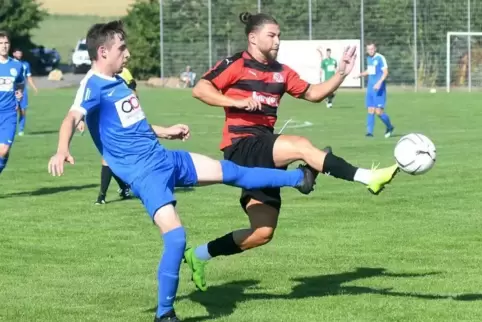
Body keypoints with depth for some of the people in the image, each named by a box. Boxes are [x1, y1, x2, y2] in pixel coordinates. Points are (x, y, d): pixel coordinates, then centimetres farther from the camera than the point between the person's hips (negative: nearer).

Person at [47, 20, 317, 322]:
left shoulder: (118, 82, 13)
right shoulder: (93, 86, -15)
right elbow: (72, 118, -33)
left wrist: (164, 131, 38)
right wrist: (62, 150, -52)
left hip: (166, 158, 8)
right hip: (144, 172, -8)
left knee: (231, 171, 16)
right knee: (176, 235, -19)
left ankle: (299, 178, 34)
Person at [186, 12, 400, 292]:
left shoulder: (281, 72, 15)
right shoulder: (236, 65, -3)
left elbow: (313, 94, 19)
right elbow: (199, 90, -10)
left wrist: (341, 74, 6)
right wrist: (238, 102, -20)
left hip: (265, 154, 8)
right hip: (241, 147, -8)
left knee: (262, 233, 5)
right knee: (300, 145, -31)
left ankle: (200, 255, 19)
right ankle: (367, 178, -37)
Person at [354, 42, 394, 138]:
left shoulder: (380, 58, -10)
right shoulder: (369, 58, 13)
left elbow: (385, 72, -16)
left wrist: (379, 82, -28)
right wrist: (360, 75, 10)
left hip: (379, 89, -7)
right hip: (370, 88, 7)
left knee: (379, 111, -9)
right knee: (370, 111, 1)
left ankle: (389, 127, 15)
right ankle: (369, 132, 1)